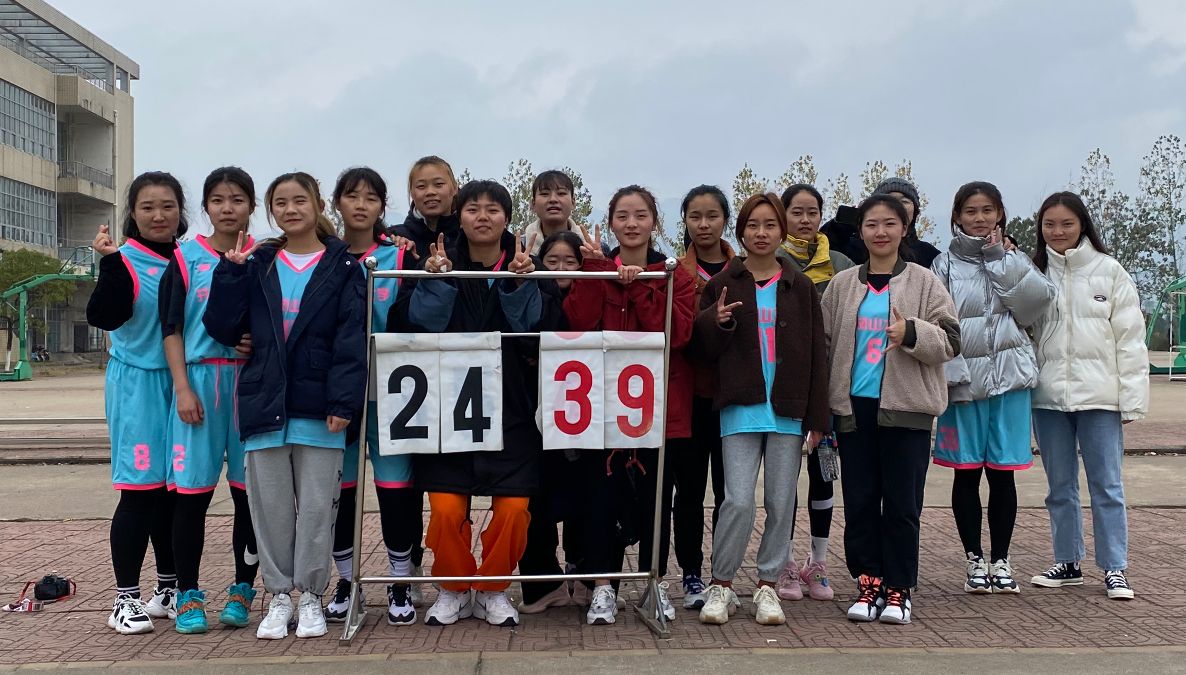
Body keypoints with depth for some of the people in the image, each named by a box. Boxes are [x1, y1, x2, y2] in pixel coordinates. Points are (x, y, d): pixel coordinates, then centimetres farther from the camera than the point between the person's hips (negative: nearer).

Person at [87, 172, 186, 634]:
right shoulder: (125, 260, -4)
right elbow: (105, 316, -17)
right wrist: (111, 263, -27)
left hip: (181, 384, 4)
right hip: (137, 384, -4)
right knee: (139, 490, -4)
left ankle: (169, 591, 22)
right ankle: (125, 599, 7)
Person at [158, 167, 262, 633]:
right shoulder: (185, 258, 5)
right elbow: (172, 328, 3)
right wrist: (183, 388, -5)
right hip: (199, 380, -1)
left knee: (250, 490, 3)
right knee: (193, 491, 0)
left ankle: (243, 591, 16)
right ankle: (188, 595, 12)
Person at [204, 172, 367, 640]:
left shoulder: (341, 267, 2)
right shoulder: (256, 265, 11)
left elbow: (351, 339, -5)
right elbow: (222, 329, 4)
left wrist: (342, 401, -13)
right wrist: (231, 271, -5)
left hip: (318, 406, -2)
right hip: (265, 403, 3)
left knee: (316, 506, 3)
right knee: (270, 505, 7)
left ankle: (310, 597, 17)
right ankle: (279, 596, 20)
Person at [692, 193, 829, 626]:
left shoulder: (800, 287, 7)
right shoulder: (722, 285, 6)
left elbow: (816, 354, 5)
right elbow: (704, 350, 5)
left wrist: (817, 418, 0)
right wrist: (716, 322, -17)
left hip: (788, 410, 1)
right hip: (741, 408, -1)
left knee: (781, 503, 5)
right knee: (738, 501, -8)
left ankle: (767, 587, 19)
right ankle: (721, 586, 9)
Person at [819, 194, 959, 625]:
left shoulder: (923, 282, 3)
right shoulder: (842, 285, 10)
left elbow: (950, 341, -2)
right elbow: (825, 344, 11)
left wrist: (912, 333, -23)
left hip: (906, 407, -2)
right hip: (854, 406, 2)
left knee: (902, 502, 1)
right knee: (859, 500, 5)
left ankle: (899, 588, 13)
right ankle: (868, 583, 17)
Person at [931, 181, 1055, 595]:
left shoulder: (1014, 259, 12)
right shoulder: (944, 265, 4)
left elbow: (1038, 301, -6)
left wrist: (999, 259, -6)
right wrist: (950, 371, -14)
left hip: (1009, 374, 1)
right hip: (963, 378, -1)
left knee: (1002, 473, 4)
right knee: (967, 473, 4)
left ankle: (1001, 560, 16)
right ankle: (975, 560, 16)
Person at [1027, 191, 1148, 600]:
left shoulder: (1108, 271, 0)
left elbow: (1130, 337, -2)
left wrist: (1132, 397, -6)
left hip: (1098, 394, -2)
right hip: (1048, 396, 3)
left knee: (1106, 484, 2)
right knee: (1060, 486, 12)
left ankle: (1115, 568, 11)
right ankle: (1068, 563, 23)